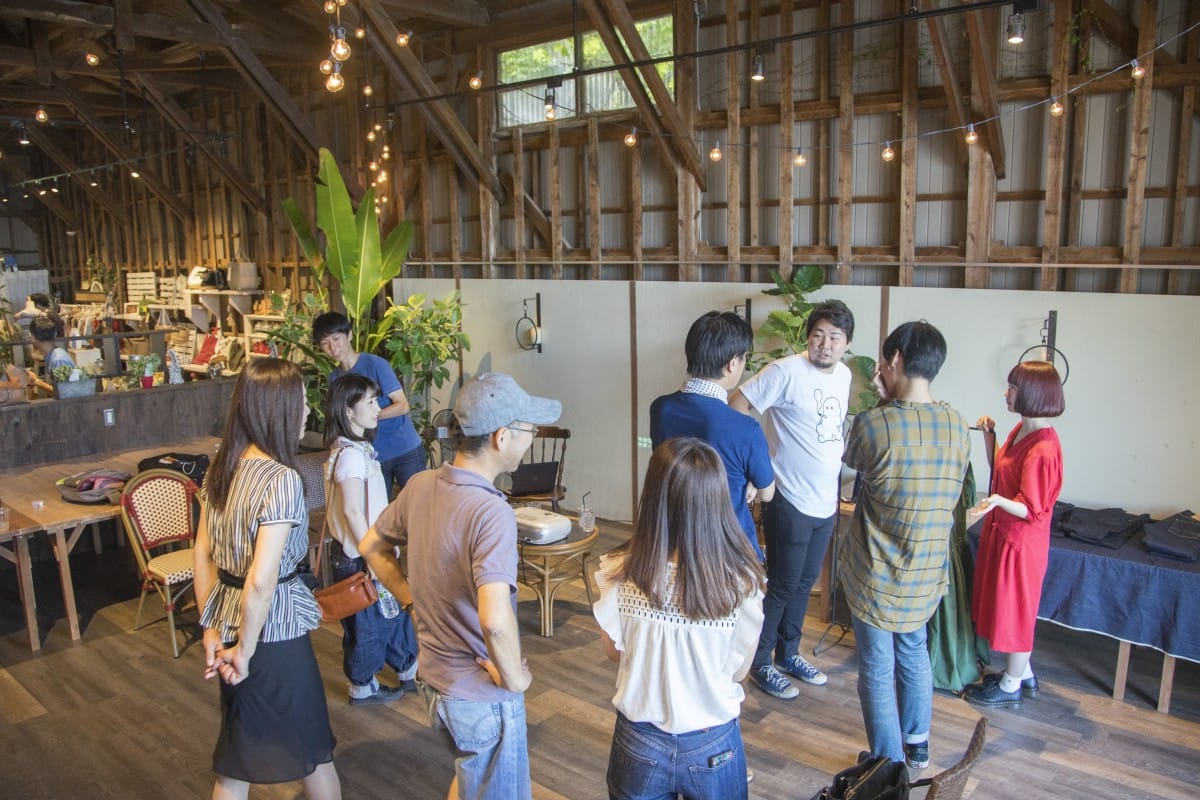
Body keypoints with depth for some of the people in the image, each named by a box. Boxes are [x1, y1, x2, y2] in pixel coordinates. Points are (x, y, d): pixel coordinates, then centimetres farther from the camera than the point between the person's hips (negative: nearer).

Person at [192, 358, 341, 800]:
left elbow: (203, 555, 6)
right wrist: (246, 650, -15)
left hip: (227, 621, 7)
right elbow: (262, 580, -28)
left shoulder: (220, 468, 1)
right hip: (275, 631, -7)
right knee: (312, 746, 18)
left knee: (237, 760, 22)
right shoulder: (282, 480, -24)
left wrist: (212, 629, 9)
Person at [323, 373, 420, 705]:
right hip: (358, 557, -9)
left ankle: (410, 671, 34)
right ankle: (362, 687, 25)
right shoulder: (351, 455, -22)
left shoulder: (359, 448, 8)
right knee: (366, 621, 7)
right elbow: (352, 511, -24)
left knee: (393, 611, 19)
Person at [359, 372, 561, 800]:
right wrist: (514, 677, -23)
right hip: (482, 696, -7)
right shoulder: (491, 512, -30)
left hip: (434, 674, 8)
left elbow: (371, 547, 10)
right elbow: (495, 619, -40)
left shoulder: (420, 485, -6)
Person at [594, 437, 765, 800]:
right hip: (714, 745, 0)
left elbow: (614, 650, -4)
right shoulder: (742, 580, -24)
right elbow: (738, 670, -7)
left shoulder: (620, 574, -23)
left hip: (640, 743, 1)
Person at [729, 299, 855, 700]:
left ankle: (788, 653, 36)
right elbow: (735, 407, -18)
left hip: (826, 502, 7)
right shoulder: (786, 371, -17)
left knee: (805, 583, 19)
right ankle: (760, 663, 22)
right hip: (790, 502, -7)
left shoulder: (844, 375, 6)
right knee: (781, 586, 5)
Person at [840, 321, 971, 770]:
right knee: (913, 652, 27)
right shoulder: (957, 426, -7)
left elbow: (854, 460, 0)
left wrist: (883, 401, 0)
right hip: (928, 574, 6)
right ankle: (917, 746, 44)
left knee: (877, 671, 11)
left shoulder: (873, 424, -23)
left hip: (876, 576, -5)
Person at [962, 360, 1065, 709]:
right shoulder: (1022, 429, 3)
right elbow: (1001, 469, 13)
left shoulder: (1042, 449, -25)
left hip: (1019, 541, -10)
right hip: (1002, 531, 10)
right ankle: (1022, 673, 38)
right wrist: (989, 433, 3)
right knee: (1006, 606, 21)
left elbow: (1031, 510, -22)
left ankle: (1011, 687, 23)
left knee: (1014, 610, 6)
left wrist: (998, 501, -41)